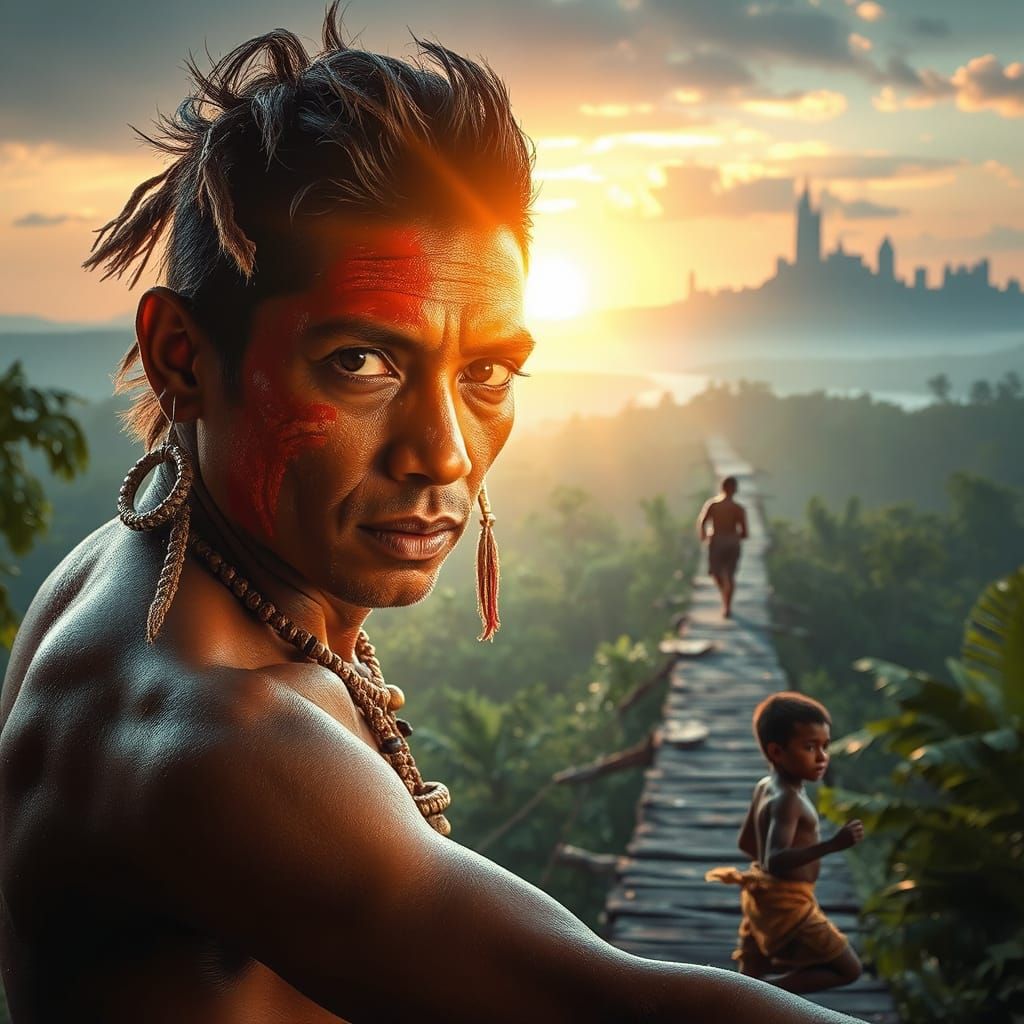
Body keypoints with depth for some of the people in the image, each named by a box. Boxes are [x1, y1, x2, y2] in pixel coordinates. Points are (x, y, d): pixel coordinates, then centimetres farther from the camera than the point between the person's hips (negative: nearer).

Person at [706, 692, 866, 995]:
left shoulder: (765, 787, 7)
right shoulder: (788, 800, -23)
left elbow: (747, 843, 19)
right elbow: (775, 861, -36)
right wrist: (832, 845, -41)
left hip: (762, 898, 10)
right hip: (786, 903, -9)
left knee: (750, 977, 17)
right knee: (848, 969, -1)